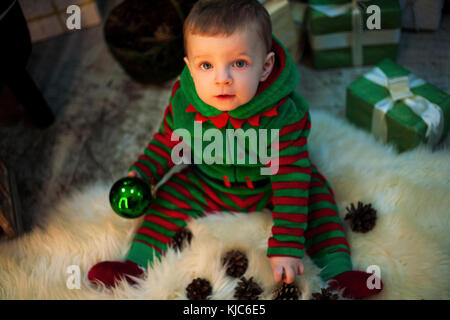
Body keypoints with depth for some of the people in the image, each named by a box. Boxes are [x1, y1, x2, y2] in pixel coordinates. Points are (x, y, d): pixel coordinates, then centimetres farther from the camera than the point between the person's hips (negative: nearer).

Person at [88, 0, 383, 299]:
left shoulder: (285, 116, -35)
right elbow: (168, 142, -2)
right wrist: (141, 173, -15)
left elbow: (290, 179, -33)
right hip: (206, 185, 3)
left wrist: (286, 246, -36)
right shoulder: (183, 103, -24)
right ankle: (138, 264, 1)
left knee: (316, 192, -17)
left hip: (267, 185, -2)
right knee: (172, 196, -9)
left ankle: (337, 271, -12)